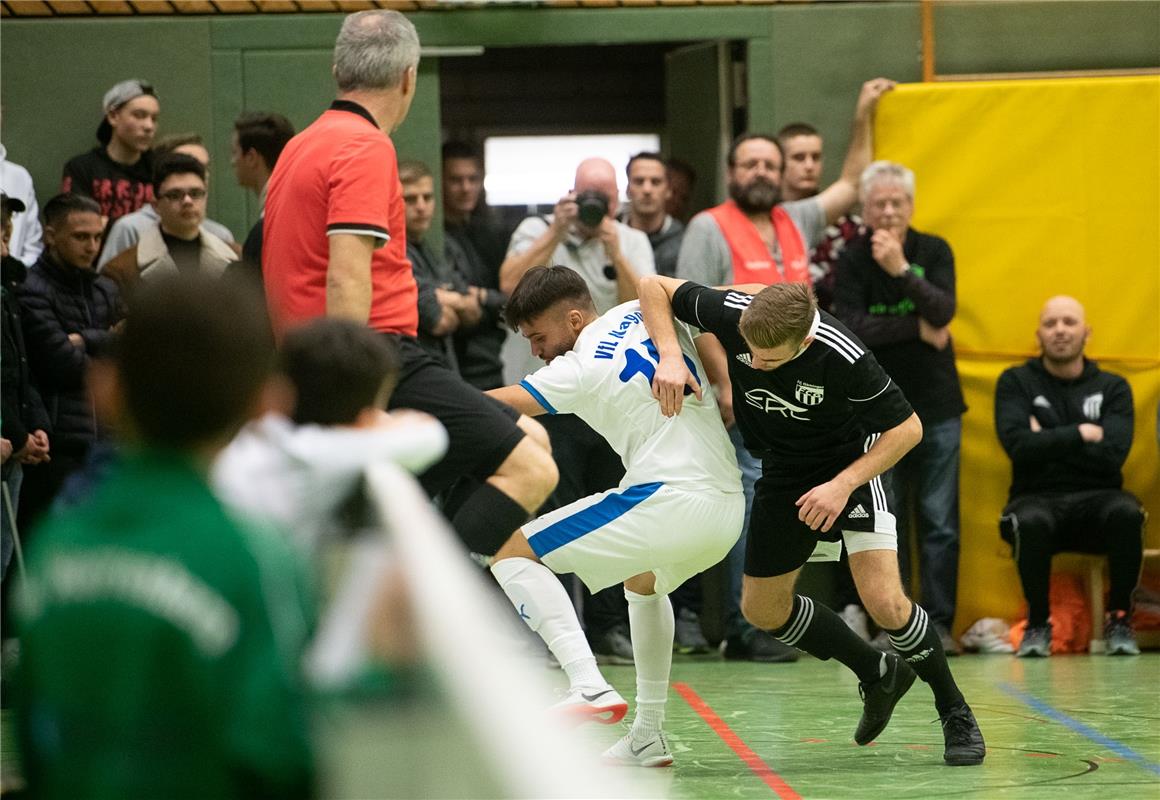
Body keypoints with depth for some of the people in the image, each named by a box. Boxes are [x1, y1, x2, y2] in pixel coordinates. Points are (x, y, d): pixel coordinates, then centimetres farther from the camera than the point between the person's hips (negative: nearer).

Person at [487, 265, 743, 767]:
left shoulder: (580, 370, -8)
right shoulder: (642, 313, 12)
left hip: (670, 498, -9)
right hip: (728, 509, 9)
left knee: (512, 552, -5)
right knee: (643, 581, 38)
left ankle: (588, 685, -21)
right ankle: (648, 738, 34)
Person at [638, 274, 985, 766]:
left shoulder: (842, 359, -35)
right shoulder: (732, 314, -26)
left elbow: (906, 427, -22)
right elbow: (654, 287, -13)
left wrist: (843, 485, -30)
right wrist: (670, 356, -28)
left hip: (851, 463, -5)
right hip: (783, 475, 5)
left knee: (884, 603, -20)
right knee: (762, 609, 9)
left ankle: (955, 714, 3)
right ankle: (878, 675, 29)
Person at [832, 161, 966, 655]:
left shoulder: (934, 252, 2)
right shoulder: (852, 261, -1)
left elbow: (943, 312, -13)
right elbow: (849, 327, -13)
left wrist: (901, 270, -24)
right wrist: (917, 328, -11)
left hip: (937, 408, 1)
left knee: (940, 522, 0)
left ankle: (939, 623, 4)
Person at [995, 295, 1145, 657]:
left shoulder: (1113, 388, 7)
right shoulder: (1015, 383, 6)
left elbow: (1112, 455, -9)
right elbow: (1019, 445, -12)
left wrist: (1048, 440, -7)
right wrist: (1079, 434, -10)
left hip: (1096, 498, 1)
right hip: (1037, 497, -1)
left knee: (1126, 513, -34)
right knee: (1031, 522, -38)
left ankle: (1119, 618, -13)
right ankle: (1038, 623, -13)